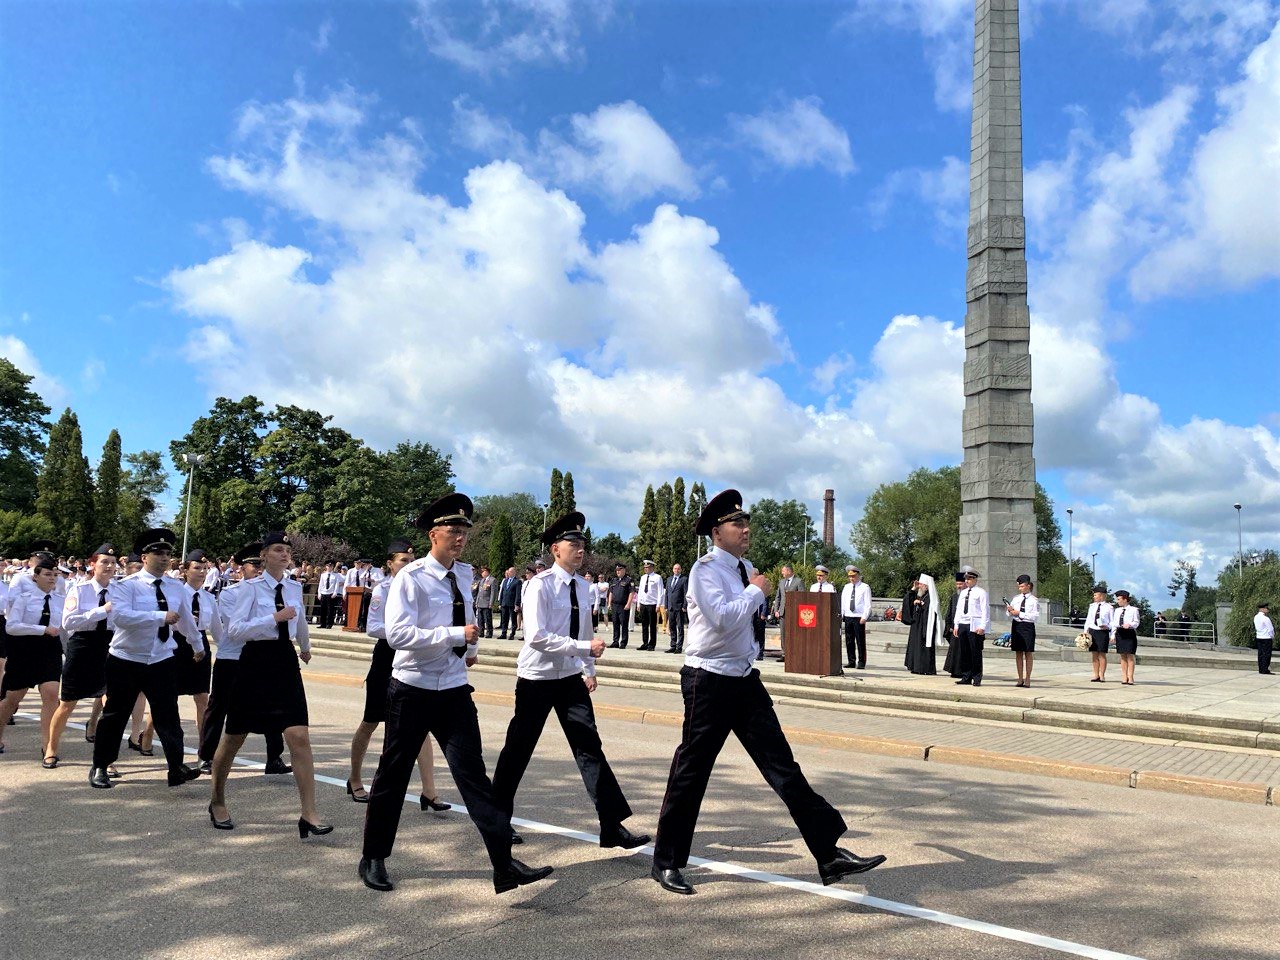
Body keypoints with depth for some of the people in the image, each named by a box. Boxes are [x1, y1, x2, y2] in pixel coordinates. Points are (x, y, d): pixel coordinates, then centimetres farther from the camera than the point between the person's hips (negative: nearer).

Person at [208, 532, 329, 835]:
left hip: (285, 663, 4)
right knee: (234, 738, 12)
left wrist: (305, 648, 46)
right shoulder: (250, 587, -7)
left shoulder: (295, 588, 8)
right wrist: (275, 618, -22)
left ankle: (309, 814, -6)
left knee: (299, 737, -9)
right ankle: (217, 801, 36)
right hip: (255, 663, -3)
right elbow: (234, 630, -16)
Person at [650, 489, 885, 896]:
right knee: (691, 772, 3)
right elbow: (724, 618, -27)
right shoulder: (705, 569, -14)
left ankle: (830, 855, 4)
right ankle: (666, 862, 20)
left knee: (782, 766, 3)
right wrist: (757, 591, -16)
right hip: (709, 683, -7)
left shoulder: (746, 569, 11)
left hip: (745, 680, 7)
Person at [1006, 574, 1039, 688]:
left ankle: (1027, 679, 11)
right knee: (1018, 653, 7)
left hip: (1027, 626, -5)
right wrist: (1009, 610, -7)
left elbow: (1035, 616, -13)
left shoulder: (1034, 600, -4)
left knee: (1028, 653, 3)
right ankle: (1020, 678, 15)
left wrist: (1019, 614, -16)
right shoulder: (1016, 599, 11)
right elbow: (1010, 616, 15)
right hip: (1016, 626, 5)